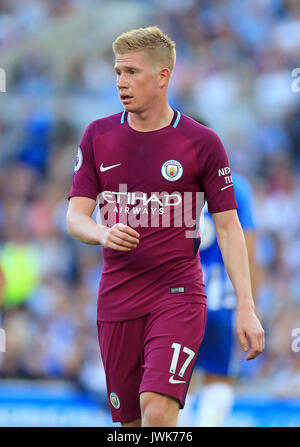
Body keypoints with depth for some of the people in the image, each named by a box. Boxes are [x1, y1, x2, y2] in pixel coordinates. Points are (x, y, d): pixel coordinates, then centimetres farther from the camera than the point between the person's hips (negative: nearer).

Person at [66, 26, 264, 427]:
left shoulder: (202, 143, -2)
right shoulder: (98, 136, 7)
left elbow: (228, 228, 0)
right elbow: (75, 215, 4)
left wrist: (246, 308, -6)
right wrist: (104, 234, -21)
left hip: (178, 295, -4)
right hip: (116, 300, 4)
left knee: (157, 409, -21)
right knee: (130, 420, 6)